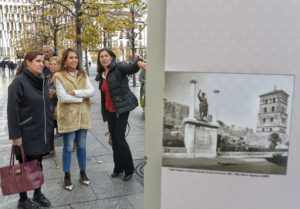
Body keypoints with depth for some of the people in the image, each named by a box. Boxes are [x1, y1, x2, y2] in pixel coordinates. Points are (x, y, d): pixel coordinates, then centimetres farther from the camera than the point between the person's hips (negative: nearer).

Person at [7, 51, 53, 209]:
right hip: (26, 134, -6)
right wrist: (15, 134, -17)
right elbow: (12, 110, -16)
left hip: (41, 132, 6)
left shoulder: (42, 80, 6)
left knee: (38, 164, 16)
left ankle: (38, 193, 32)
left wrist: (49, 125, 11)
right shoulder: (19, 82, -15)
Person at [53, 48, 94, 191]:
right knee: (68, 147, 6)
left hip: (82, 115, 4)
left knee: (82, 146, 13)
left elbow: (91, 91, -5)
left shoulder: (83, 74, 8)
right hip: (68, 116, -4)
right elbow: (62, 97, -17)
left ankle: (83, 173, 28)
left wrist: (75, 92, -17)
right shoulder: (59, 76, -7)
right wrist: (82, 97, -10)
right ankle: (67, 176, 21)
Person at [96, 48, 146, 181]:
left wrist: (138, 63, -53)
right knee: (114, 140, 11)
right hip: (110, 111, 7)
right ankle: (118, 168, 26)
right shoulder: (102, 75, 12)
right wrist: (104, 113, 17)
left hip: (122, 109, -7)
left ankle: (129, 169, 9)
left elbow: (130, 68, -29)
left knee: (120, 139, -7)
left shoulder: (118, 68, -8)